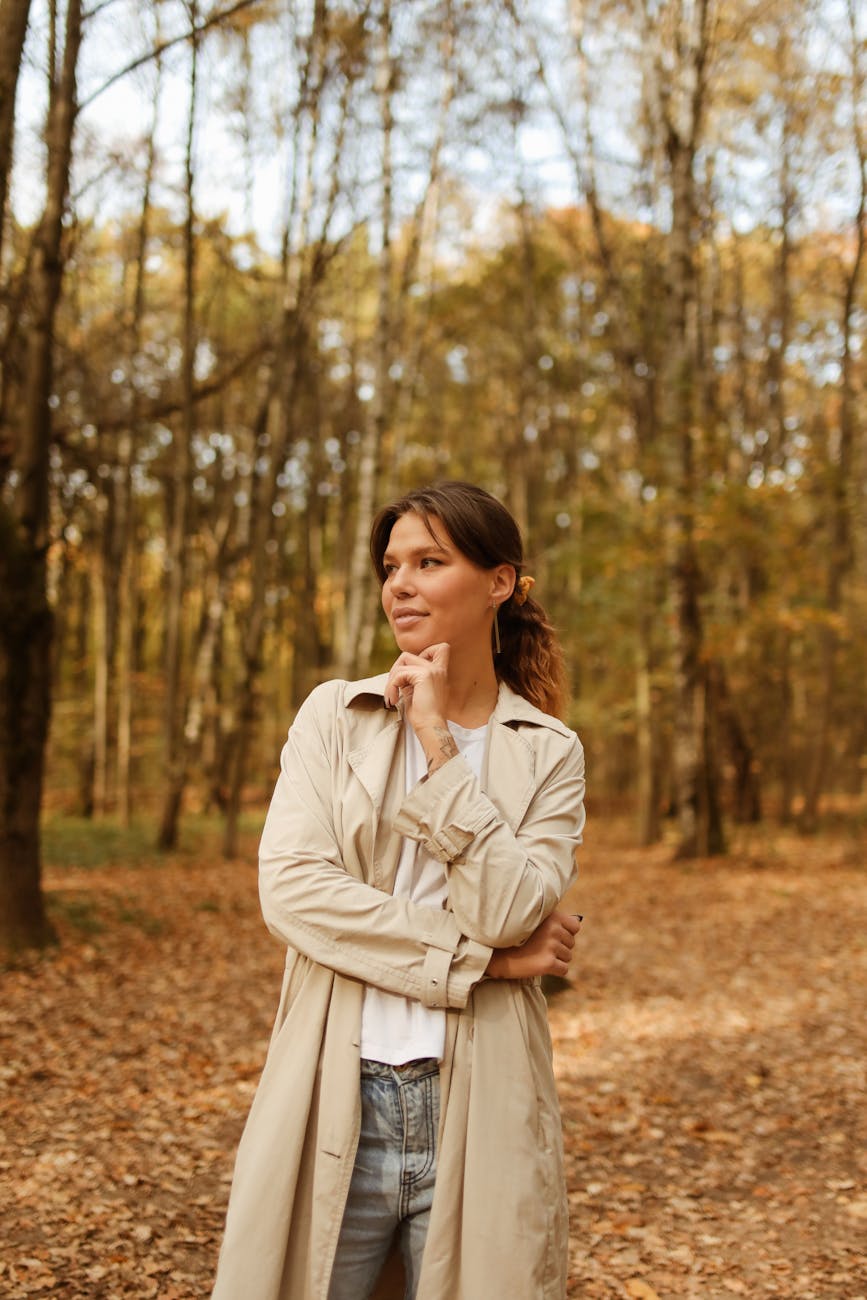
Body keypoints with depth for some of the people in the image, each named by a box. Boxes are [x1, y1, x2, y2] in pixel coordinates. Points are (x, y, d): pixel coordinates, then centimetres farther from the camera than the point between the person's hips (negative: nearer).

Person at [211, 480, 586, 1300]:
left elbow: (508, 911, -12)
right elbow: (290, 886, -10)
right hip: (333, 1105, 0)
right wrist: (475, 958, -10)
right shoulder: (334, 717, 4)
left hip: (477, 1113, 0)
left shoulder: (548, 754, 3)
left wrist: (439, 742, -11)